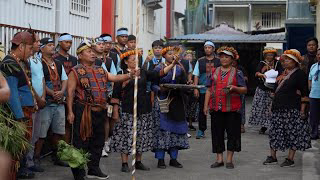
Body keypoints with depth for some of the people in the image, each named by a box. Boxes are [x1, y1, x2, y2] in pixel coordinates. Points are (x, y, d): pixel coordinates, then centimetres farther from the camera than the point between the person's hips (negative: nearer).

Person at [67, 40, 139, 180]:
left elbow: (115, 78, 9)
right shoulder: (76, 71, -4)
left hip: (100, 111, 7)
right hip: (84, 111, -7)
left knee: (98, 142, 15)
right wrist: (70, 112, -14)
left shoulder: (100, 70, 16)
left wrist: (130, 75, -8)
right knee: (81, 143, -2)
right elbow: (70, 92, -8)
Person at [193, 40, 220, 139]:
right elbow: (196, 75, 9)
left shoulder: (219, 61, 6)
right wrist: (195, 88, 0)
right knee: (202, 110, 4)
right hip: (203, 90, 1)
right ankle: (201, 130, 12)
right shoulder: (200, 61, 9)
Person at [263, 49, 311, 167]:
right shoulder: (283, 73, 15)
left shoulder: (299, 74, -6)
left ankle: (290, 159, 5)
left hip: (292, 109, -7)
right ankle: (273, 156, 14)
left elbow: (304, 94, -9)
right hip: (279, 108, 7)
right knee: (274, 132, 7)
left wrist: (302, 110, -14)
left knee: (293, 133, -2)